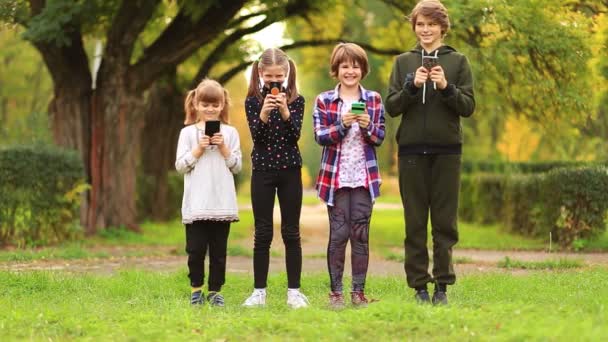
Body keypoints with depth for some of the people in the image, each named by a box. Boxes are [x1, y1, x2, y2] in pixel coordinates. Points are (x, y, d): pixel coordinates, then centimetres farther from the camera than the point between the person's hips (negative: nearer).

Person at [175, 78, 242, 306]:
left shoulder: (229, 133, 6)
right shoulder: (188, 133, 3)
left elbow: (237, 166, 5)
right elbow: (180, 166, 0)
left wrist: (223, 148, -8)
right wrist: (199, 149, -10)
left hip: (222, 203, 1)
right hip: (196, 204, -1)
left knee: (219, 251, 5)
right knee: (196, 249, 1)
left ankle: (215, 291, 14)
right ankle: (196, 289, 16)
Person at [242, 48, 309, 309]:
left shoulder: (296, 100, 1)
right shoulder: (253, 101, 0)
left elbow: (295, 135, -10)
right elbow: (257, 137, -10)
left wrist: (285, 112, -25)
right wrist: (263, 114, -27)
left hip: (290, 170, 0)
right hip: (262, 171, 0)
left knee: (291, 232, 3)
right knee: (262, 233, 1)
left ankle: (294, 291, 8)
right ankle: (259, 291, 6)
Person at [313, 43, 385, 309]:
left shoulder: (373, 100, 7)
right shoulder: (324, 101, 3)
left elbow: (380, 137, 5)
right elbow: (320, 137, -4)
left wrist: (367, 127, -16)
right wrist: (342, 125, -20)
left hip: (364, 176, 1)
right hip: (335, 177, -1)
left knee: (361, 233, 3)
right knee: (338, 233, -1)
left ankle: (359, 290, 10)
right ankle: (335, 291, 6)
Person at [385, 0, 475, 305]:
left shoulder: (457, 61, 6)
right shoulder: (403, 62, 9)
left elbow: (469, 106, 1)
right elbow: (391, 107, 4)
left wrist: (446, 88, -15)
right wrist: (412, 86, -12)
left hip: (446, 151, -1)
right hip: (412, 151, 1)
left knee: (445, 221, 0)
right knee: (415, 222, 2)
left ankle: (442, 284, 6)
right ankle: (419, 284, 7)